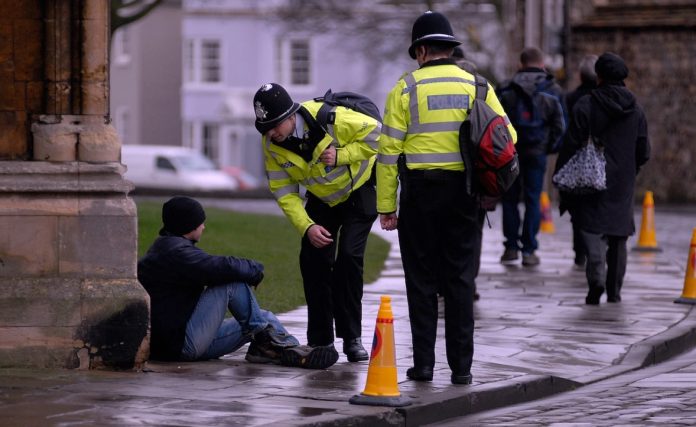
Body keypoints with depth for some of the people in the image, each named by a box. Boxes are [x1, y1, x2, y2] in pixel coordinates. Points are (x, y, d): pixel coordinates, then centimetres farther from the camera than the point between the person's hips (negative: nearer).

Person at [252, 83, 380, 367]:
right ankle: (321, 342, 1)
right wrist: (307, 227, -25)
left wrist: (340, 155, -31)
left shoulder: (329, 118, -33)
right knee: (313, 260, -7)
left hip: (359, 191, -4)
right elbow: (284, 192, -14)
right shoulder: (272, 144, -18)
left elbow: (375, 133, -21)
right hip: (322, 200, 4)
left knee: (348, 256, -16)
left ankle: (351, 337, -5)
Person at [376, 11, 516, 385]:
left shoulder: (406, 88, -2)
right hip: (463, 193, 2)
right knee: (459, 280, 7)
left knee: (422, 279, 6)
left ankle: (423, 363, 5)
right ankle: (461, 366, 5)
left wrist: (386, 205, -1)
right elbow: (506, 136, 2)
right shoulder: (476, 86, 6)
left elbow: (389, 150, -4)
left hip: (420, 192, -2)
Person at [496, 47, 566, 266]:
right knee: (533, 199, 3)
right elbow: (560, 125, 0)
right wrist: (549, 147, 10)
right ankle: (528, 250, 0)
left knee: (510, 199, 10)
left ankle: (511, 246, 8)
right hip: (537, 153, 0)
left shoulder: (506, 89, 3)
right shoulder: (552, 90, 2)